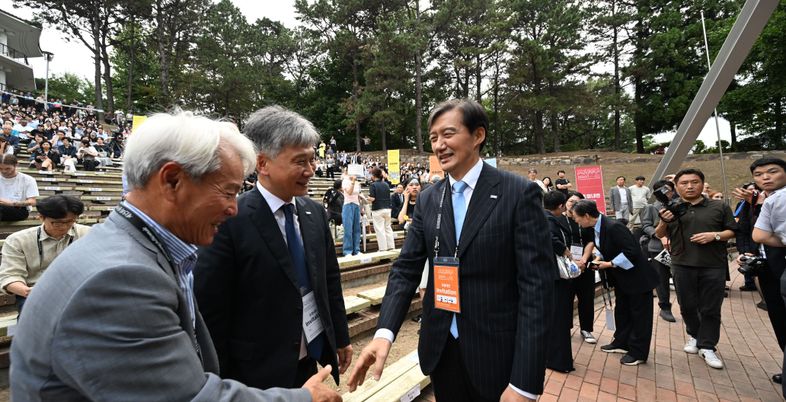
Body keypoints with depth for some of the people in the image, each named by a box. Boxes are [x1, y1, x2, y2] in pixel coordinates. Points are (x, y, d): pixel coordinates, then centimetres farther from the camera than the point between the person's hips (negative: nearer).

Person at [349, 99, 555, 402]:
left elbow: (537, 285, -15)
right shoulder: (428, 200, 3)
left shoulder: (520, 194, -11)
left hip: (497, 353, -4)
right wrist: (384, 332, -17)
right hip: (440, 350, 4)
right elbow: (406, 269, 0)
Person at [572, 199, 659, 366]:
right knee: (621, 310, 19)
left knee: (639, 314, 5)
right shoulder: (597, 228, -3)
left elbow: (631, 252, -30)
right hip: (621, 278, 9)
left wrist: (610, 264, -25)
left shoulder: (614, 227, -31)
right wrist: (600, 260, -6)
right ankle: (621, 342, 34)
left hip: (637, 277, -9)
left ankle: (638, 352, 16)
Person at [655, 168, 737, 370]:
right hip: (683, 265, 1)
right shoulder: (671, 209, 4)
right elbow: (659, 235, 5)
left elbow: (733, 232, 6)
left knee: (711, 308, 4)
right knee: (687, 306, 11)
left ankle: (707, 347, 16)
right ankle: (694, 335, 33)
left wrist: (715, 235, -14)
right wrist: (663, 222, -16)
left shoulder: (719, 207, 3)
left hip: (713, 266, -1)